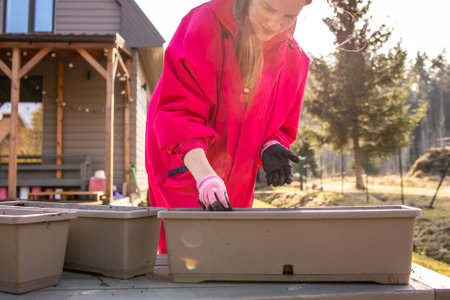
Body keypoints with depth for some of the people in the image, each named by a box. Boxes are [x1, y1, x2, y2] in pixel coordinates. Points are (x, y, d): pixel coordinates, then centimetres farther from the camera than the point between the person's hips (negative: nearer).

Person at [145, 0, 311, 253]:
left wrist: (270, 147, -18)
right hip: (184, 173, -4)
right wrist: (204, 176, -38)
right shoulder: (203, 26, -18)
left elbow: (283, 126, 7)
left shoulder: (294, 59, -3)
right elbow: (176, 109, -25)